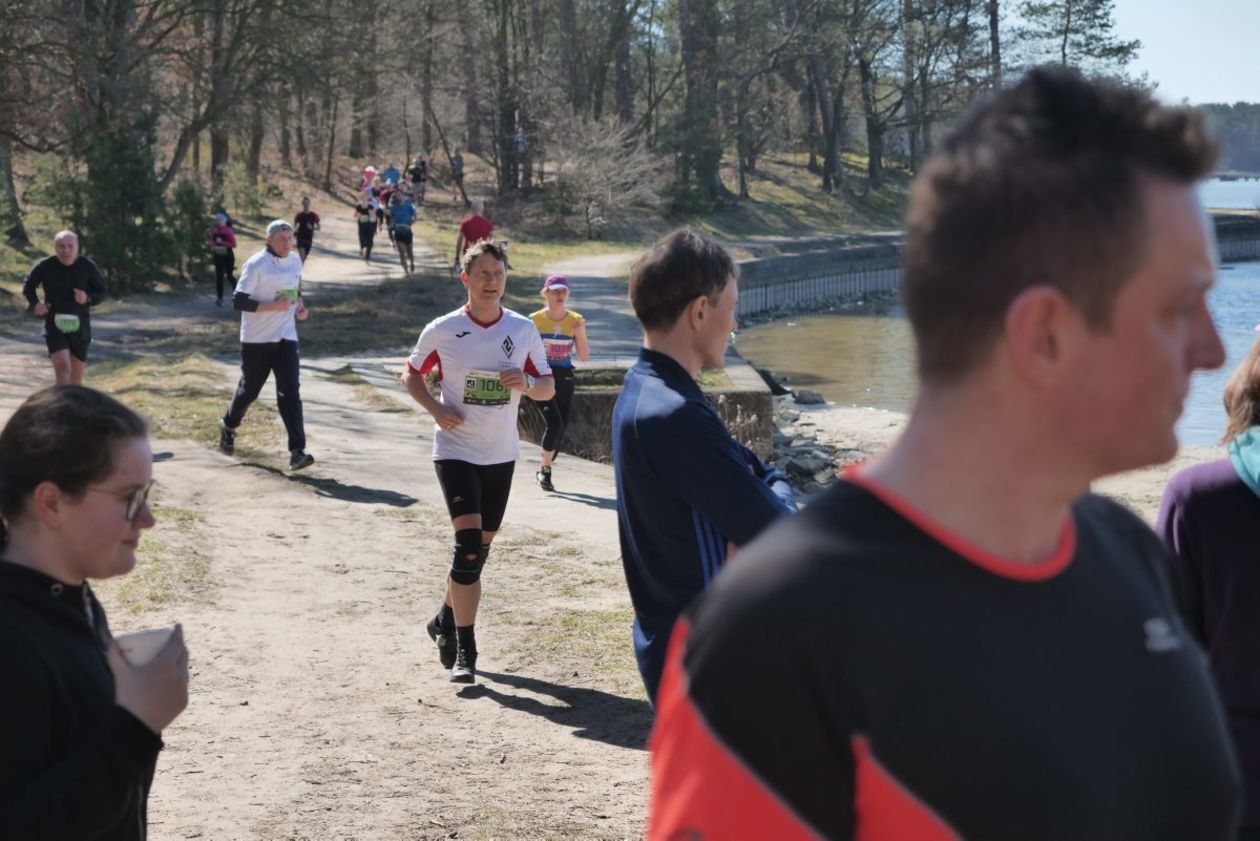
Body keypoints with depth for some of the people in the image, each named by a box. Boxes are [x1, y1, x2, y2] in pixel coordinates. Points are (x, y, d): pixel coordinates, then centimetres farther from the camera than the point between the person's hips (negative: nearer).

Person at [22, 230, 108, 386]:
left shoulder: (88, 267, -7)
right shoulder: (45, 267, -8)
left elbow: (101, 292, 3)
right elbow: (28, 287, 9)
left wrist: (88, 298, -19)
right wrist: (35, 304, -11)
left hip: (79, 325, 2)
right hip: (54, 325, -2)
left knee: (76, 376, 12)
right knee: (63, 369, -19)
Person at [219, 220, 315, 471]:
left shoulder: (295, 261, 7)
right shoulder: (256, 265, -13)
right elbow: (238, 302, -18)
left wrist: (300, 305, 4)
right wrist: (273, 306, -24)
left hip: (286, 337, 4)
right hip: (256, 339, -4)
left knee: (289, 393, -9)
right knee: (249, 390, 12)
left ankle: (297, 452, -16)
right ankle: (228, 426, 42)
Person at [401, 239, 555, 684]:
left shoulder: (524, 330, 0)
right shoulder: (442, 330, -6)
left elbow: (548, 388, 7)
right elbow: (411, 374, 7)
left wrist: (526, 383, -16)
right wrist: (435, 408, -11)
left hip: (501, 455, 4)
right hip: (455, 451, -4)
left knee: (479, 547, 12)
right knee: (469, 541, -17)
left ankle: (445, 621, 35)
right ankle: (463, 647, -10)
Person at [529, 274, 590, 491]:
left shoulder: (575, 321, 2)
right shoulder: (535, 320, -3)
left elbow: (584, 357, 1)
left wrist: (579, 334, -12)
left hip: (564, 377, 3)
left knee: (561, 428, 5)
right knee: (554, 423, -18)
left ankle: (544, 472, 23)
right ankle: (545, 470, -2)